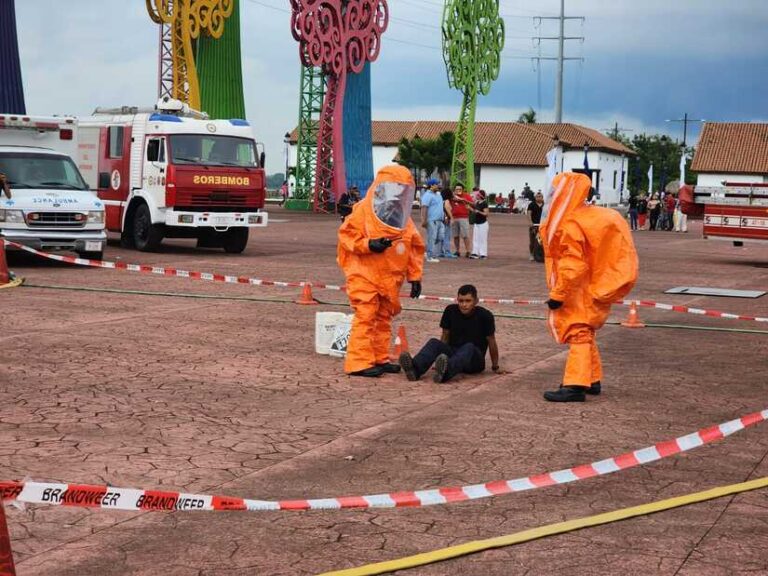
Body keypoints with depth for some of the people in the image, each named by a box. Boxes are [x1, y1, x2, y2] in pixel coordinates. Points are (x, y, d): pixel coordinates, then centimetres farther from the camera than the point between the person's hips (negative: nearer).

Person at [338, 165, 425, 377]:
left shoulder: (403, 217, 11)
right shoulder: (363, 211, -8)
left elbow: (415, 247, 14)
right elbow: (346, 235, -10)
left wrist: (415, 276, 8)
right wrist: (368, 245, -24)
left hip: (390, 279, 7)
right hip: (365, 275, -7)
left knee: (384, 318, 12)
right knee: (365, 317, -10)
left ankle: (380, 359, 21)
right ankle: (359, 362, -9)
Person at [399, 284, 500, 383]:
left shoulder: (484, 315, -11)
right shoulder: (450, 311, -3)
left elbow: (491, 342, -3)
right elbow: (445, 336, 8)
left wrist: (495, 367, 5)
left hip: (475, 361, -3)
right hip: (453, 353, 3)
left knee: (469, 347, -36)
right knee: (434, 342, -23)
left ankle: (444, 372, -67)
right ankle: (415, 370, -55)